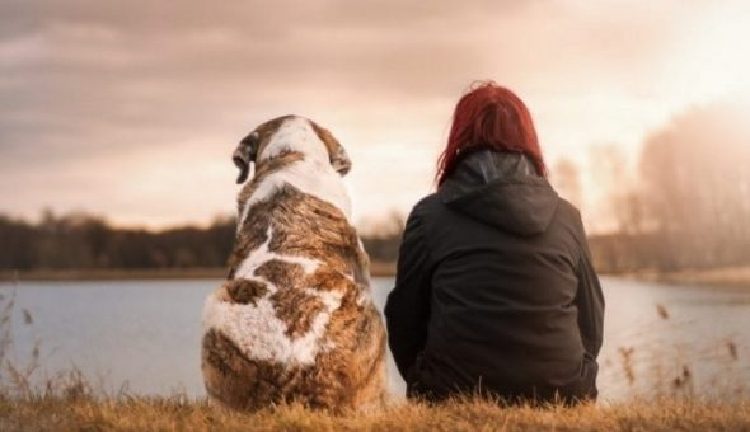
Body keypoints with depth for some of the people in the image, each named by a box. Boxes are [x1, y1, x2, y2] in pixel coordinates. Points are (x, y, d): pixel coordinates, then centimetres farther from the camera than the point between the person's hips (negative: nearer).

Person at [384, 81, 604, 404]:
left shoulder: (430, 215, -1)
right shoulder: (567, 217, 6)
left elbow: (404, 323, 5)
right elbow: (592, 327, 12)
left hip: (456, 401, -2)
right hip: (559, 401, 2)